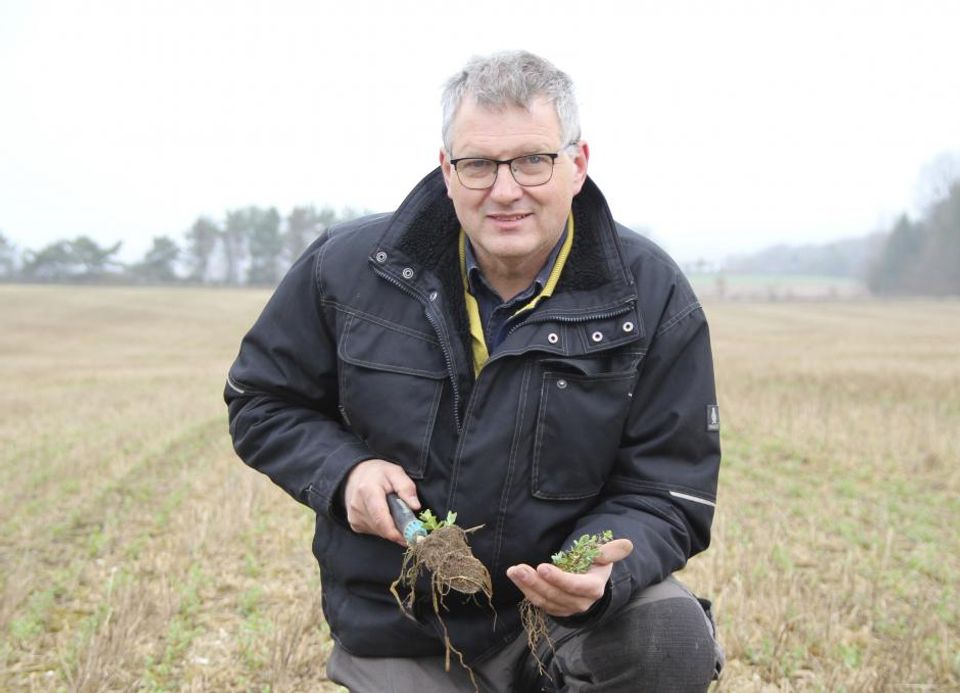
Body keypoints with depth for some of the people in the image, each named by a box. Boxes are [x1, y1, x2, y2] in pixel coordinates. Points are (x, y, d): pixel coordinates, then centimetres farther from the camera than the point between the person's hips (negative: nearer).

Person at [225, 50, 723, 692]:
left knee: (675, 639, -29)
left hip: (559, 607, -1)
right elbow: (260, 400, 6)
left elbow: (666, 493, -8)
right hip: (398, 637, 1)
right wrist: (341, 471, -15)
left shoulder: (653, 299, -10)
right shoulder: (349, 266, -7)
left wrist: (601, 569, -31)